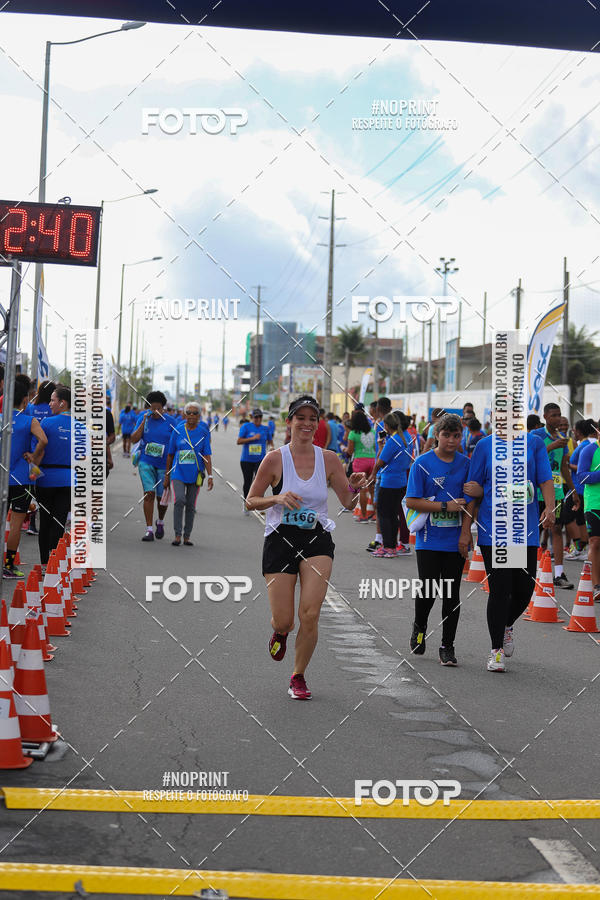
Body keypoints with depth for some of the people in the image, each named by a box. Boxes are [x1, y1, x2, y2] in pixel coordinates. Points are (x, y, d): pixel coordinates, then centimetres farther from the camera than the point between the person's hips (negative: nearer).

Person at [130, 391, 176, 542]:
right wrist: (144, 422, -12)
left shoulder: (170, 422, -3)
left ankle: (160, 522, 36)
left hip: (164, 465, 0)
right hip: (146, 463, 0)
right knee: (149, 494, -11)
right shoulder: (143, 418, 1)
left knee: (161, 497, 7)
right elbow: (134, 439, -4)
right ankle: (149, 530, -8)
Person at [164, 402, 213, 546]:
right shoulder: (178, 431, 2)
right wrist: (167, 476, 10)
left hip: (195, 474, 0)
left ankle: (187, 536, 16)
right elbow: (170, 454, 9)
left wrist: (210, 476, -12)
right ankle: (177, 535, -13)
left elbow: (207, 456, -3)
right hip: (179, 472, 0)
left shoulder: (203, 432, 0)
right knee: (179, 500, -18)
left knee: (191, 505, 5)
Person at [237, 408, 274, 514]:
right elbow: (239, 441, -9)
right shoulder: (246, 426, -2)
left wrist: (271, 447, 1)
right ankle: (246, 504, 29)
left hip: (260, 459, 1)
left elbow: (269, 440, 23)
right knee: (247, 482, 8)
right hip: (246, 460, -1)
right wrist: (252, 438, -17)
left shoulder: (265, 428, 7)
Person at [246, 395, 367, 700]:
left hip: (317, 540, 1)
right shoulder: (275, 459, -6)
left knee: (310, 614, -12)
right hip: (281, 540, -1)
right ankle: (279, 631, 39)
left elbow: (348, 503, 7)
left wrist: (354, 489, -15)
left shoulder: (329, 459, 1)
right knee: (284, 621, -2)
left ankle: (298, 677, 11)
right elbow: (251, 501, 0)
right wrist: (278, 498, -19)